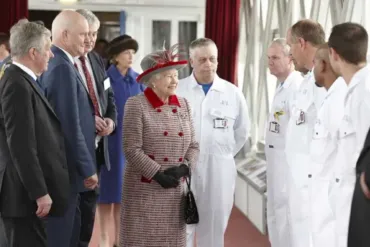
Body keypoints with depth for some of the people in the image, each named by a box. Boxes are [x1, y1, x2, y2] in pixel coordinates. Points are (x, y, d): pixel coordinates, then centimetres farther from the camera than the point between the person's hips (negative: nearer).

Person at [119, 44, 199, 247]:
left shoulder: (183, 105, 9)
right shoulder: (136, 105, -7)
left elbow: (193, 145, 10)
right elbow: (132, 149, -12)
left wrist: (184, 167, -8)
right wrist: (158, 175, -15)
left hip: (176, 190, 5)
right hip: (144, 189, -5)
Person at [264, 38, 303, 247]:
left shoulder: (297, 87, -18)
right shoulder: (282, 87, 14)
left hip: (290, 165, -10)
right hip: (277, 167, 10)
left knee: (287, 223, -5)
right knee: (276, 220, 18)